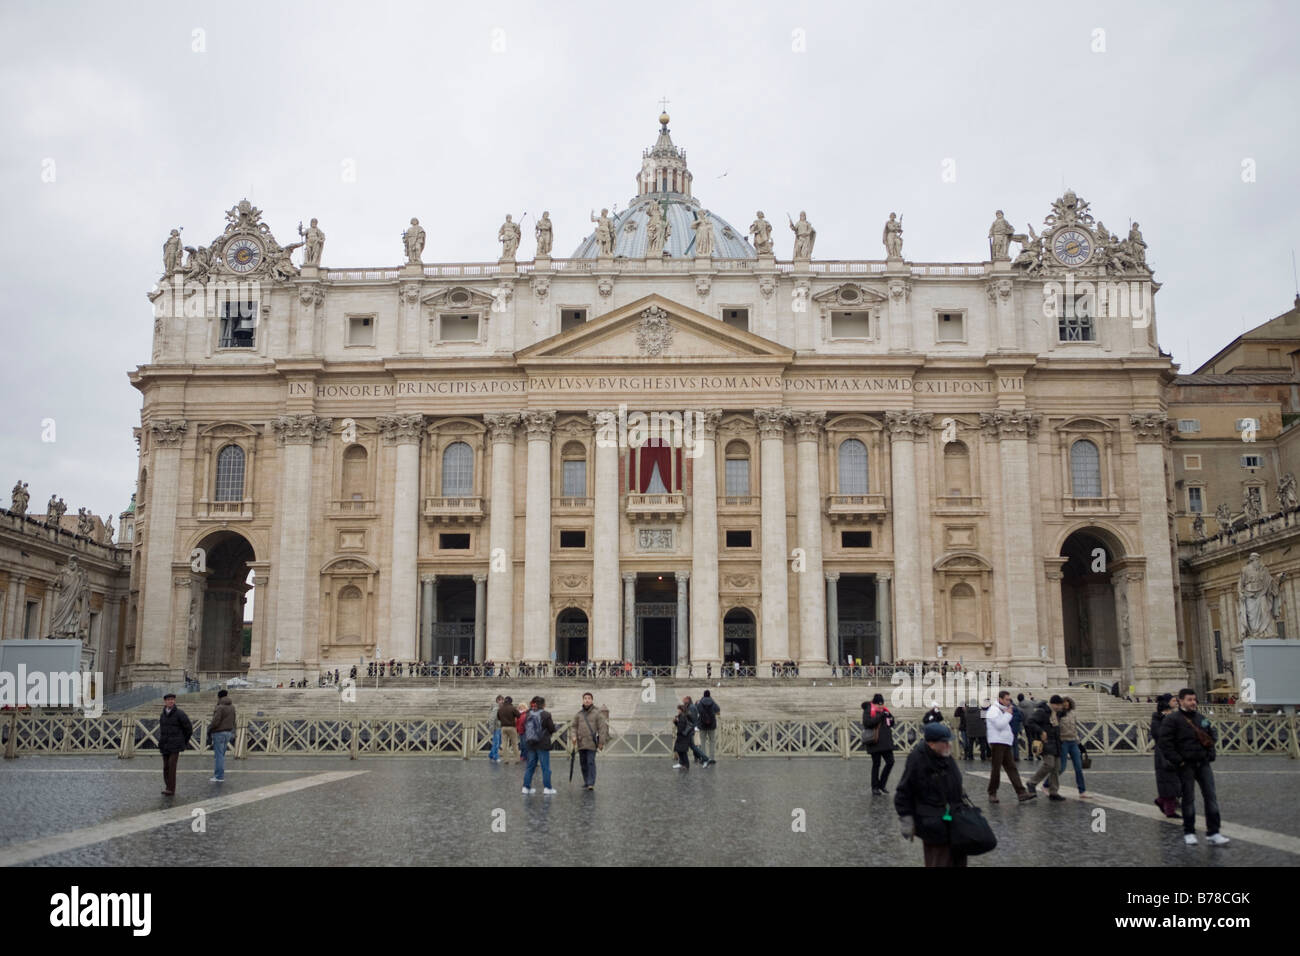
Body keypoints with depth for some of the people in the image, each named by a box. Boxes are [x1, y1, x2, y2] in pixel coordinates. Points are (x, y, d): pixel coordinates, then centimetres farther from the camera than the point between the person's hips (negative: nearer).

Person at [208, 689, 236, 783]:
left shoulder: (220, 707, -17)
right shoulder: (232, 707, 10)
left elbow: (215, 721, -20)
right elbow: (233, 721, 15)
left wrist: (209, 726, -2)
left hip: (219, 733, -8)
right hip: (228, 732, 8)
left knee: (218, 755, -4)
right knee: (222, 754, 16)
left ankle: (219, 776, -4)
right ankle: (221, 775, 19)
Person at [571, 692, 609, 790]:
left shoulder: (597, 713, -3)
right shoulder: (579, 714, 11)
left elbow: (602, 728, -5)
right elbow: (575, 726, 17)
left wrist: (601, 742, -9)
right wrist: (574, 736, -1)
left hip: (591, 743, -5)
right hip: (581, 743, 5)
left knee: (591, 762, -10)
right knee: (583, 763, 10)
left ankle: (591, 783, -9)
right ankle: (586, 781, 22)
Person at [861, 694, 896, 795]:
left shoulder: (884, 710, 12)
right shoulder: (868, 710, -7)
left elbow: (891, 724, 17)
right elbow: (867, 722, -23)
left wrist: (890, 717, -5)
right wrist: (880, 716, -25)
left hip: (886, 743, 7)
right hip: (875, 743, -7)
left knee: (890, 762, 7)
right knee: (876, 764, 0)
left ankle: (881, 785, 22)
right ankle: (875, 788, 11)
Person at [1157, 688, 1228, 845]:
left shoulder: (1200, 718, 11)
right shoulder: (1172, 719, -9)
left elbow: (1211, 734, 24)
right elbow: (1164, 742, -14)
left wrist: (1210, 754, 11)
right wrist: (1177, 760, -16)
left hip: (1203, 763, 5)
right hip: (1186, 765, -5)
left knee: (1211, 796, 2)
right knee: (1188, 799, 2)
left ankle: (1213, 832, 8)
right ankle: (1189, 833, 14)